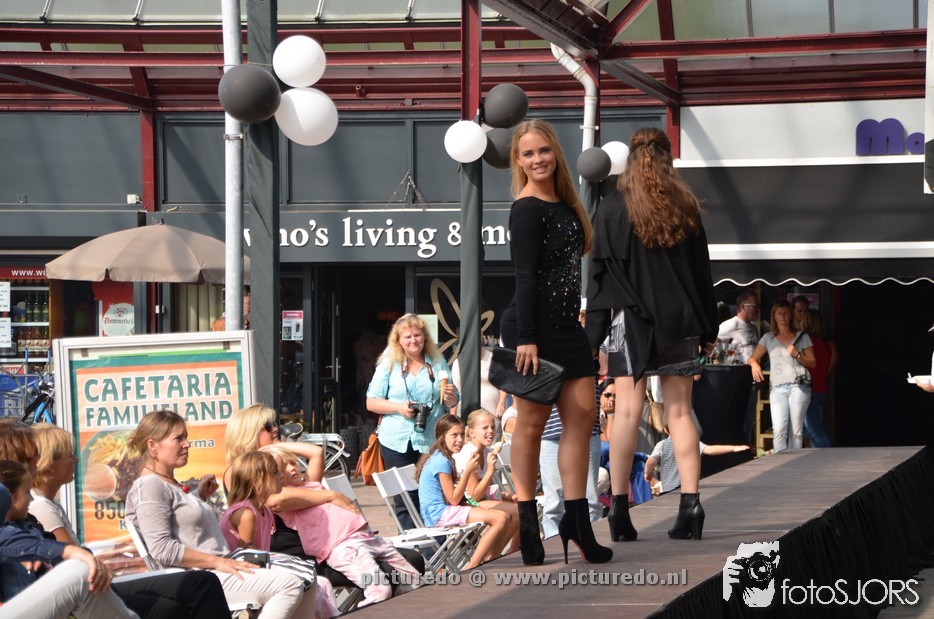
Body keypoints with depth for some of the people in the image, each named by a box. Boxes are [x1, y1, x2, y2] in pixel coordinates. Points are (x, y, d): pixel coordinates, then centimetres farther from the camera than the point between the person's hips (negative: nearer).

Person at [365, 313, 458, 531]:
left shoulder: (438, 364, 11)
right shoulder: (389, 365, 6)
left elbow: (451, 403, 14)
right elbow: (371, 402, 4)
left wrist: (450, 396, -10)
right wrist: (398, 407, -12)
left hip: (431, 442, 1)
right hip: (397, 443, 0)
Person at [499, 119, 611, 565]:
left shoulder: (565, 205, 13)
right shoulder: (527, 209, -11)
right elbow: (525, 276, -15)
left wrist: (572, 320, 16)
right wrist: (526, 338, -19)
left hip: (566, 327, 8)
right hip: (533, 327, -8)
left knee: (582, 414, 2)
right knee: (532, 421, -2)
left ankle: (576, 520, 5)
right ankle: (526, 521, 7)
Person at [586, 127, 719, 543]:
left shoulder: (612, 208, -2)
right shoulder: (685, 206, 5)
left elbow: (600, 274, -3)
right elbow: (702, 271, 7)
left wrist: (593, 336, -2)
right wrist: (708, 328, 14)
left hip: (630, 321, -2)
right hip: (679, 322, 2)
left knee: (627, 413, -3)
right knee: (679, 412, 5)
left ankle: (619, 509, -5)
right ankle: (690, 504, -1)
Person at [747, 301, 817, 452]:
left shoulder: (802, 337, 15)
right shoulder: (768, 338, 19)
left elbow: (813, 363, 13)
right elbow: (753, 358, 18)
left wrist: (797, 355, -4)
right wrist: (755, 365, -4)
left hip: (799, 386, -1)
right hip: (777, 387, 1)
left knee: (796, 431, -7)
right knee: (778, 430, -14)